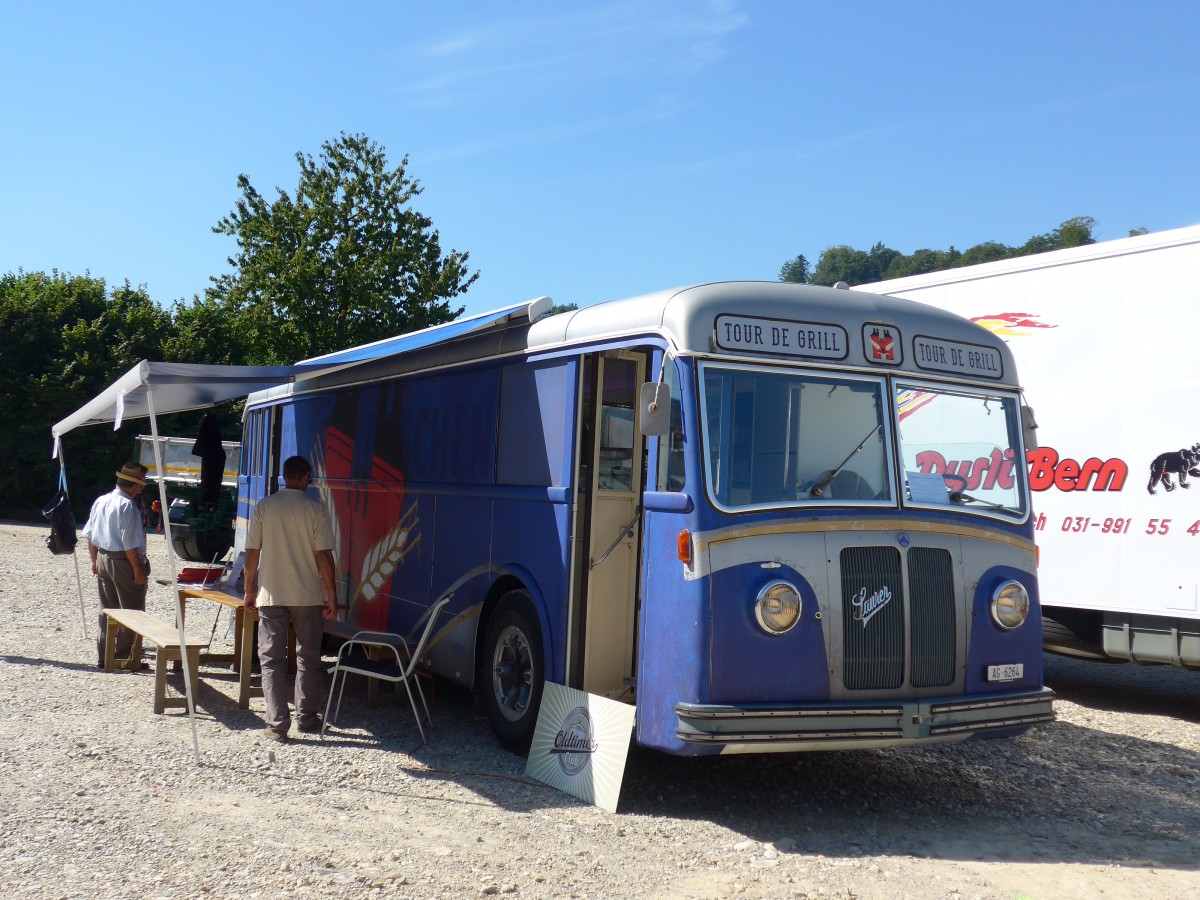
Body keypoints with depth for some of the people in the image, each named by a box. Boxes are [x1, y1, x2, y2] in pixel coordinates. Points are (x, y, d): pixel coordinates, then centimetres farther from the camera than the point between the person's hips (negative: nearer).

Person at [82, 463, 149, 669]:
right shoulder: (127, 506, -17)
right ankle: (125, 658, 3)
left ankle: (103, 657, 21)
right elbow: (129, 542, -20)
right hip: (123, 562, -8)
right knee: (131, 612, 1)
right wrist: (138, 569, -16)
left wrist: (95, 560, 23)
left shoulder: (100, 501, 8)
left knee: (106, 610, 16)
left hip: (103, 559, 9)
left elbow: (90, 535, 14)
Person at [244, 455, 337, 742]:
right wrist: (331, 596, 0)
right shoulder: (315, 510, -6)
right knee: (308, 658, 14)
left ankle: (277, 724, 1)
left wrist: (250, 590, 11)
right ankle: (306, 718, 21)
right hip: (308, 596, 0)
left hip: (271, 596, 1)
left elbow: (252, 553, 0)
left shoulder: (264, 507, -1)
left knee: (272, 659, 5)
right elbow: (324, 556, -7)